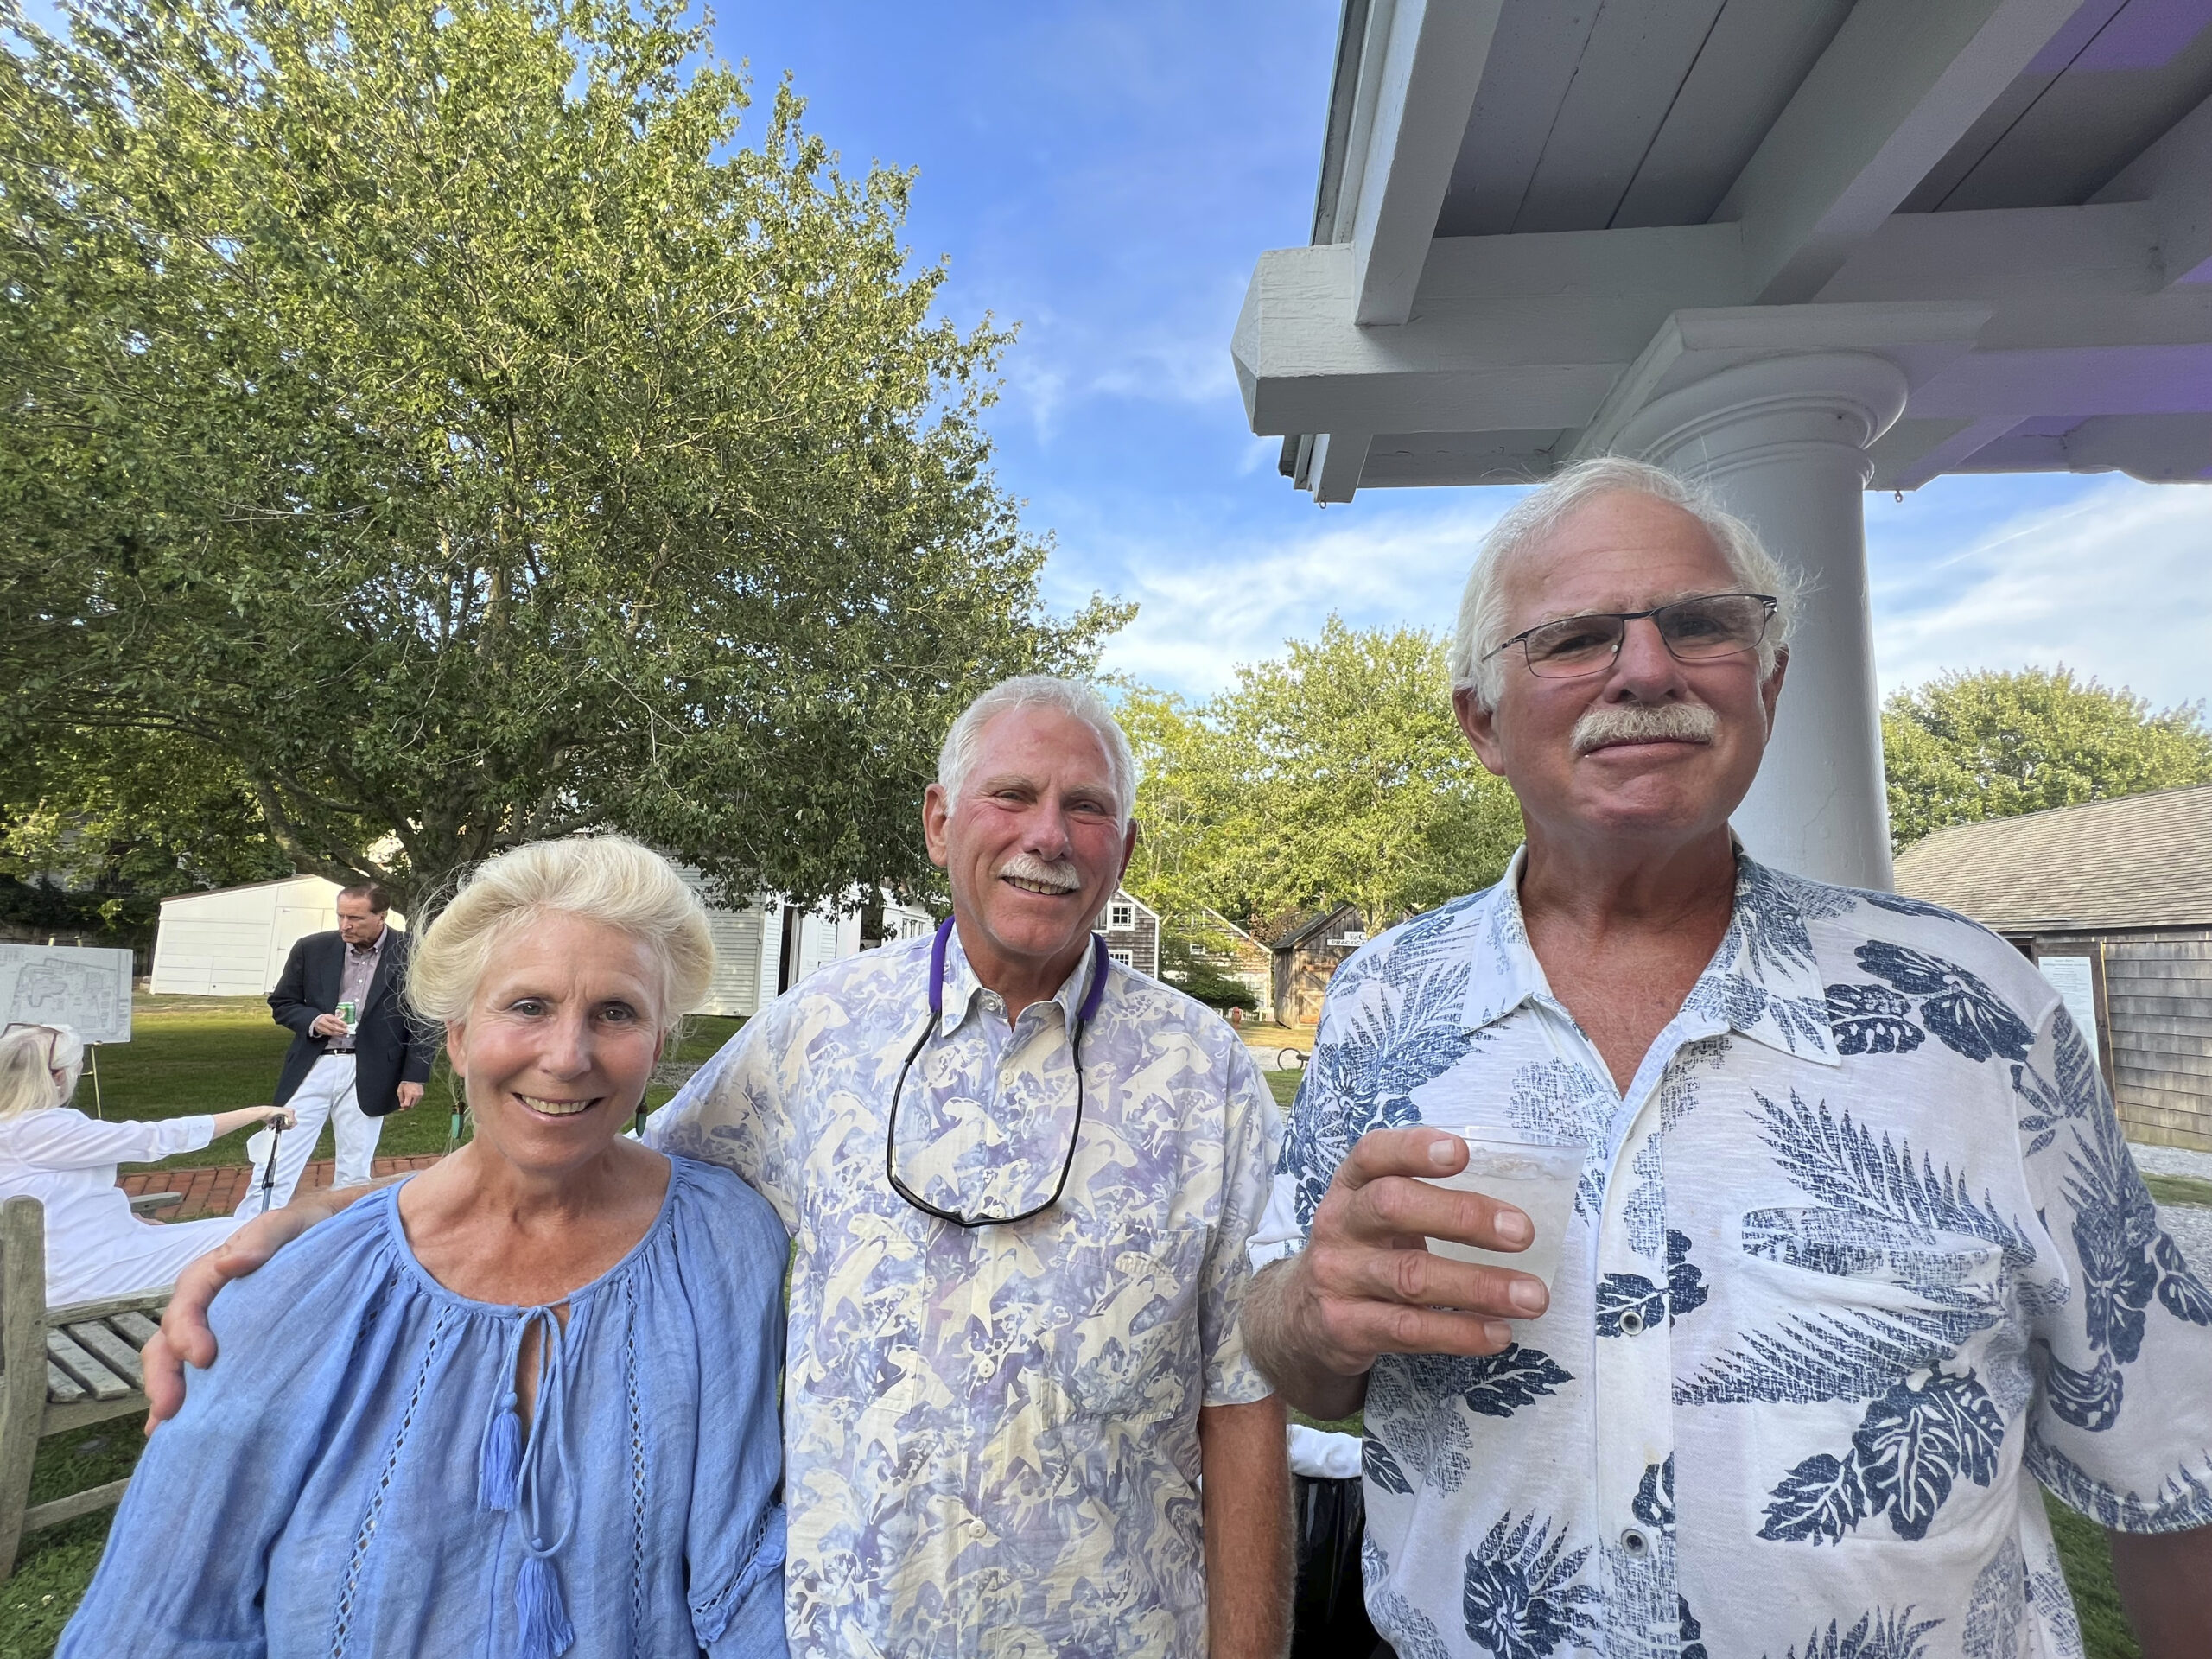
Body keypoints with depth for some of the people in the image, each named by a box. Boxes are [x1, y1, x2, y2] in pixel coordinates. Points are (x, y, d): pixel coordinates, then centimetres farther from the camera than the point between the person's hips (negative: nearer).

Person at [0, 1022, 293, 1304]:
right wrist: (256, 1113, -14)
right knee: (234, 1239, -10)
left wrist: (137, 1220, 5)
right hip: (85, 1272, -9)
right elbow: (154, 1139, -20)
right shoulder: (36, 1129, -19)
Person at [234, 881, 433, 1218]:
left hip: (367, 1076, -2)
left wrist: (414, 1076, -6)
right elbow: (281, 1003, 11)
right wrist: (313, 1021, -11)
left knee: (354, 1173, 9)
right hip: (311, 1068, 2)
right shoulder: (311, 949, 0)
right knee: (275, 1164, 3)